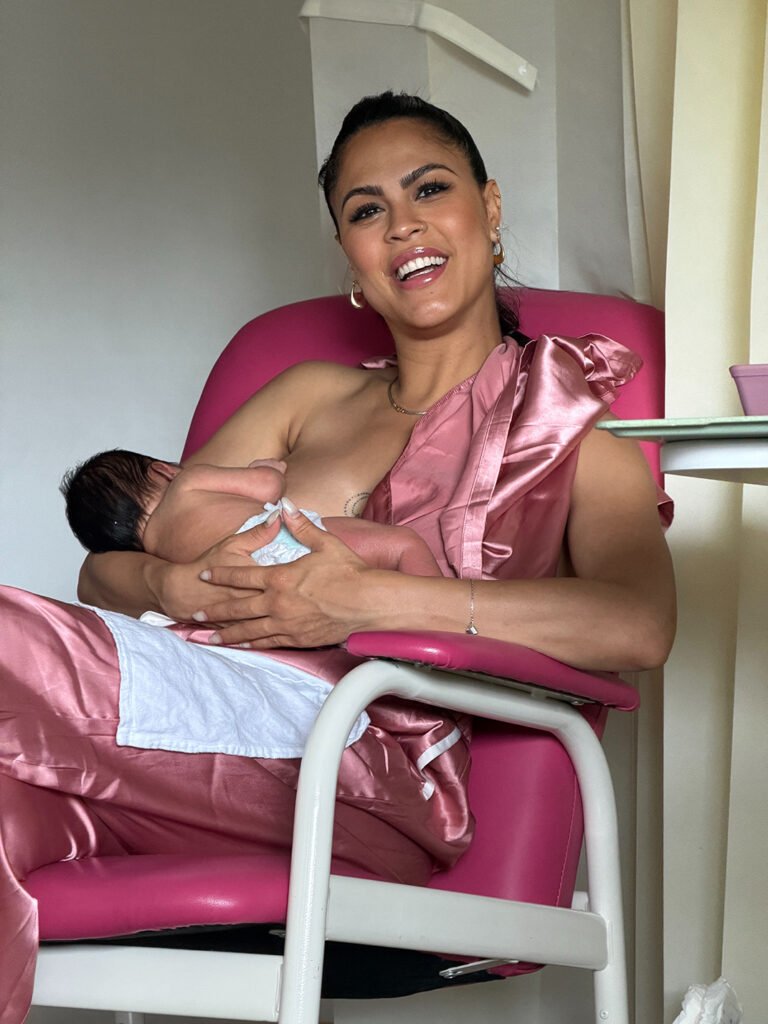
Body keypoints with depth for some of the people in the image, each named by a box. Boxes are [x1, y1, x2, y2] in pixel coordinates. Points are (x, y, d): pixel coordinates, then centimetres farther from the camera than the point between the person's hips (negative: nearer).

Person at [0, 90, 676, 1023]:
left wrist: (367, 602, -13)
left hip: (370, 783, -4)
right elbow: (104, 566, 22)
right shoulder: (311, 396, 30)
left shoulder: (570, 427, 15)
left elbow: (639, 624, -8)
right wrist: (185, 585, -5)